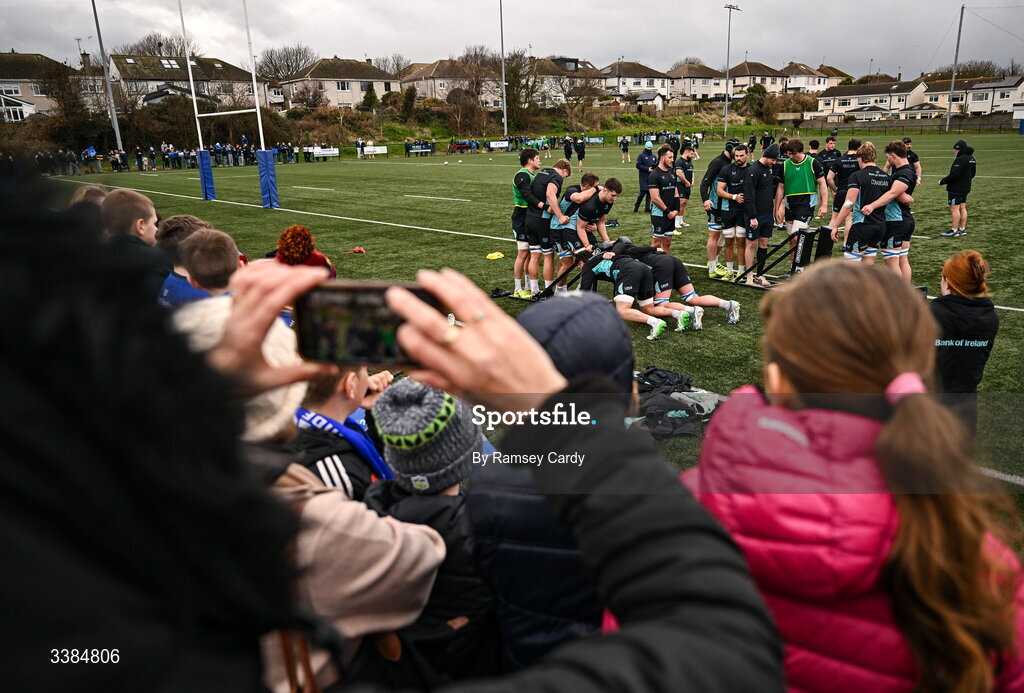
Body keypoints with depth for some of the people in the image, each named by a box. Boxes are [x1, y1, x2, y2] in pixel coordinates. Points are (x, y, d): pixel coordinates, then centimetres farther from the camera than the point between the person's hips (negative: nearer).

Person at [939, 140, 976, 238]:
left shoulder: (960, 159, -20)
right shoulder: (971, 159, 13)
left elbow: (954, 175, -25)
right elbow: (973, 173, 21)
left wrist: (942, 181, -15)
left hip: (956, 189, -10)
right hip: (966, 188, 10)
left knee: (954, 208, -6)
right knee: (962, 208, 15)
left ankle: (954, 230, -5)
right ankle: (962, 229, 20)